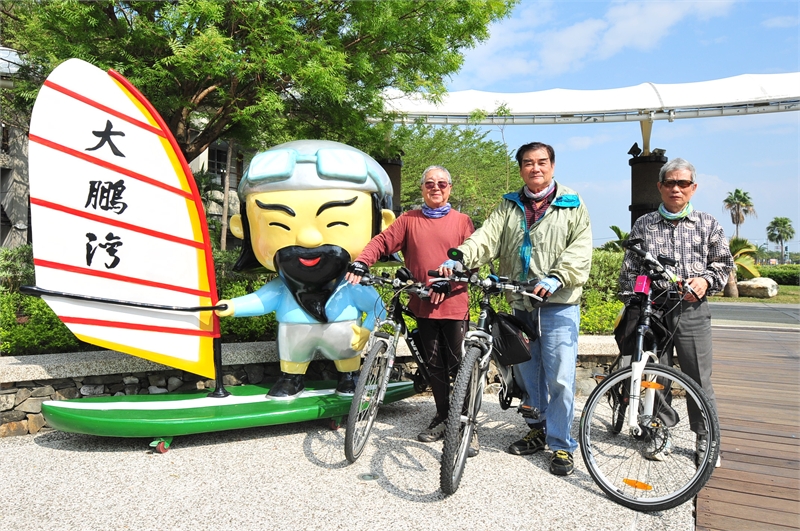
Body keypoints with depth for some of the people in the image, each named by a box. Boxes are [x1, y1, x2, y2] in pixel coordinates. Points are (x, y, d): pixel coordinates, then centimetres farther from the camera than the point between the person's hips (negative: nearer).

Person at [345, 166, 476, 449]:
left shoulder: (462, 221, 4)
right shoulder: (409, 220, 8)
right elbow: (382, 242, 1)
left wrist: (448, 280, -18)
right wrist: (361, 263, -16)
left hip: (454, 304, -2)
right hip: (423, 305, 2)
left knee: (459, 365, -1)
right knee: (435, 365, 13)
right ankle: (442, 417, 27)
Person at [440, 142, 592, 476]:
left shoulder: (572, 205, 4)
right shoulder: (509, 206, 12)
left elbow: (580, 250, -7)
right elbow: (487, 238, -3)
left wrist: (556, 278, -23)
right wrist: (459, 258, -21)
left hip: (558, 304, -4)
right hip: (520, 304, 4)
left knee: (559, 377, -4)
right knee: (525, 371, 14)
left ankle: (562, 445, 11)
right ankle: (538, 429, 32)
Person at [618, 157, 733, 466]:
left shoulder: (708, 224, 8)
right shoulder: (643, 226, 7)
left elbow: (724, 263, 12)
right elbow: (629, 272, 8)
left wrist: (706, 280, -8)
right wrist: (632, 310, 4)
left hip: (692, 311, 0)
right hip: (652, 310, 0)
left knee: (699, 379, 3)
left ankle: (706, 440, 21)